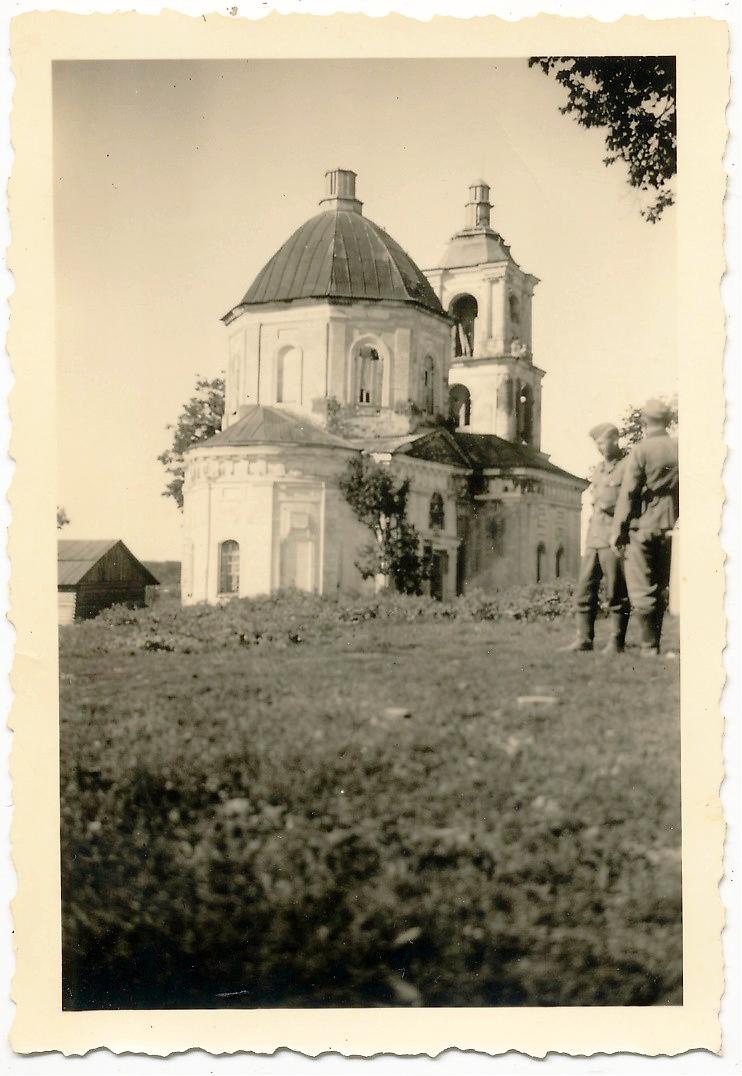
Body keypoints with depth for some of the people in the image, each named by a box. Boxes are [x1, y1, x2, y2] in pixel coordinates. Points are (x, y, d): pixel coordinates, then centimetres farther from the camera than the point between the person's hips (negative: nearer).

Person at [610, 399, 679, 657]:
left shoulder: (639, 451, -9)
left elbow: (628, 494, -10)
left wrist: (617, 531, -5)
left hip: (643, 526, -5)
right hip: (670, 527, 5)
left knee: (641, 588, 0)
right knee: (659, 588, 13)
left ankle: (650, 645, -4)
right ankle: (653, 642, 16)